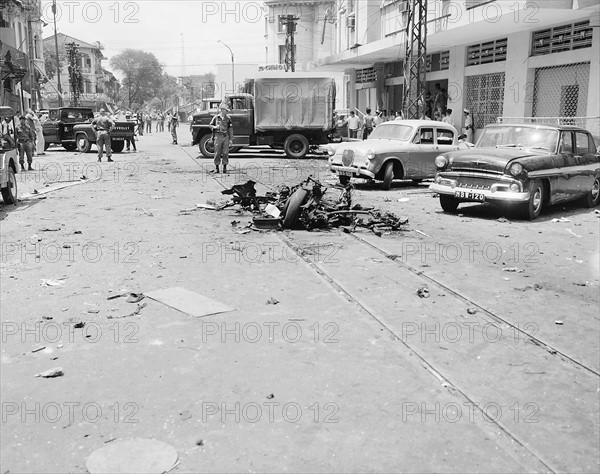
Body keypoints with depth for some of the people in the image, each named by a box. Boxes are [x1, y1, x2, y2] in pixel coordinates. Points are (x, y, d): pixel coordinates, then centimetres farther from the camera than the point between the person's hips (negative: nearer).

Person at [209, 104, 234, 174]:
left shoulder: (228, 118, 7)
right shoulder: (216, 117, 2)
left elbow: (230, 129, 9)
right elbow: (210, 125, 11)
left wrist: (231, 138, 6)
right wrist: (215, 127, -11)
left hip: (226, 137, 2)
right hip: (218, 136, -2)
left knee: (225, 153, 1)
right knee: (217, 153, 0)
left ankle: (225, 168, 8)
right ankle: (216, 168, 9)